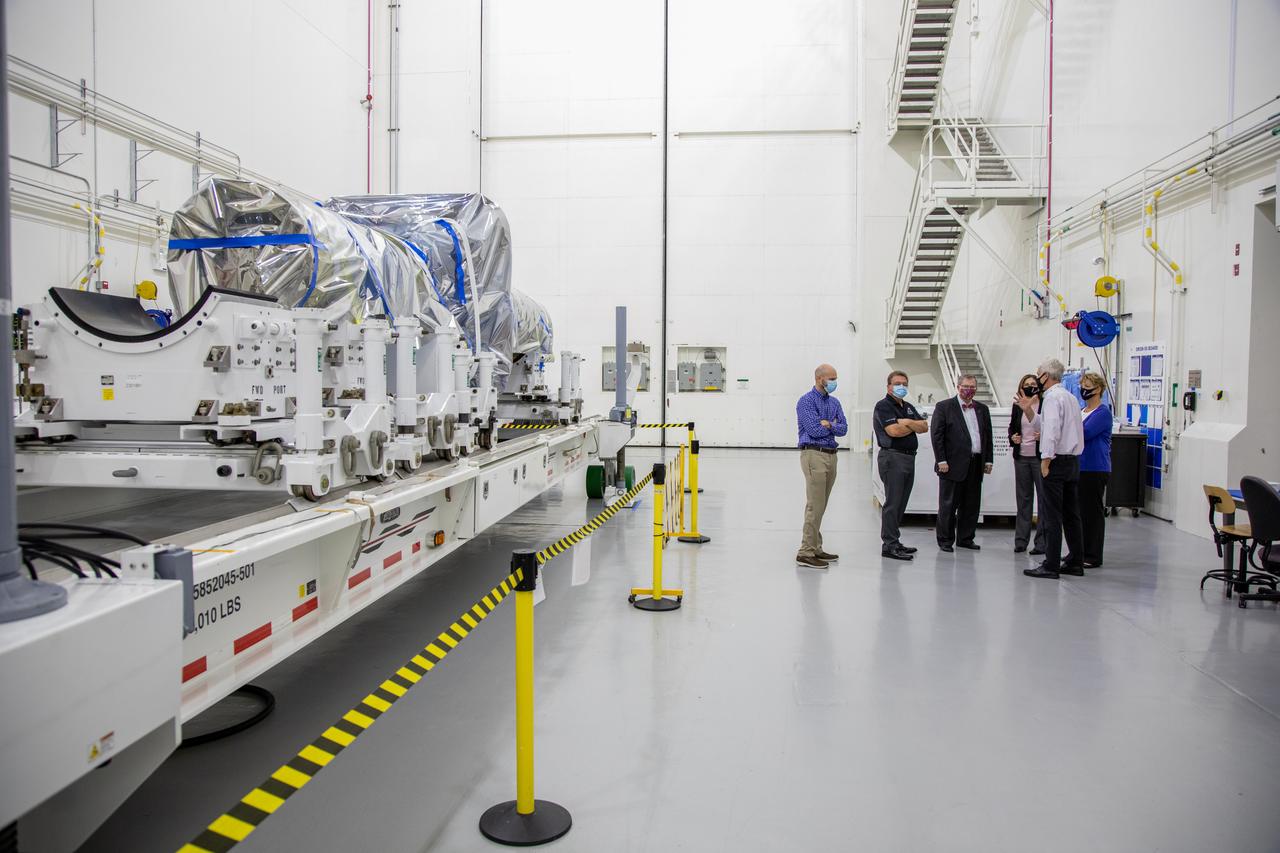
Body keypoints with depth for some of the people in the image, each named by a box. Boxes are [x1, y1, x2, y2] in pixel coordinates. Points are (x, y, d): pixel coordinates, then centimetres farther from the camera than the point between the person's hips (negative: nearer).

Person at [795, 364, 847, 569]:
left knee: (820, 506, 12)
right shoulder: (806, 401, -7)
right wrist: (834, 426, -1)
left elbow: (843, 428, 5)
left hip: (831, 455, 8)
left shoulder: (834, 402, 16)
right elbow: (814, 430, -16)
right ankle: (805, 553, -7)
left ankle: (815, 549, 19)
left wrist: (828, 425, -13)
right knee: (815, 506, -10)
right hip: (814, 454, -8)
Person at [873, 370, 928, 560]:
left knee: (901, 503, 12)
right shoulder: (883, 406, -6)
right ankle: (889, 545, -5)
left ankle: (894, 542, 19)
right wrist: (914, 426, -1)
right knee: (892, 503, -8)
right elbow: (894, 431, -19)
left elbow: (924, 426, 8)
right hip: (893, 457, -8)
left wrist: (907, 422, -10)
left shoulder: (909, 407, 20)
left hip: (909, 458, 8)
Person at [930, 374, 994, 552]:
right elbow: (936, 435, -6)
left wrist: (988, 460, 10)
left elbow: (988, 436, 17)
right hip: (953, 464, -5)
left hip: (976, 465, 5)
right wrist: (941, 460, -12)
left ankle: (965, 538, 21)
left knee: (971, 505, 10)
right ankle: (945, 540, 10)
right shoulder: (944, 407, -1)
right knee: (948, 505, 1)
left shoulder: (982, 409, 15)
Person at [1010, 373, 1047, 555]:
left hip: (1040, 457, -5)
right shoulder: (1018, 405, 8)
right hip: (1021, 457, 5)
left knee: (1043, 498, -1)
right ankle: (1020, 540, 16)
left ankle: (1042, 542, 4)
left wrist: (1043, 436, -22)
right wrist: (1012, 437, -1)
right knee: (1023, 499, 10)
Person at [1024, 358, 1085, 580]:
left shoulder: (1052, 397, -11)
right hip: (1074, 460, 9)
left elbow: (1052, 430, -20)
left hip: (1057, 460, -9)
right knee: (1071, 514, 13)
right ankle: (1075, 562, 18)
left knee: (1051, 516, -6)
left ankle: (1051, 565, -5)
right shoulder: (1071, 397, 17)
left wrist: (1046, 459, -18)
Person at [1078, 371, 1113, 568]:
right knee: (1078, 510, 12)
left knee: (1093, 512, -1)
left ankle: (1093, 556, 6)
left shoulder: (1103, 413, -10)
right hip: (1078, 468, 8)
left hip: (1095, 469, -8)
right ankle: (1078, 551, 21)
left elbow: (1085, 433, -21)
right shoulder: (1080, 411, 15)